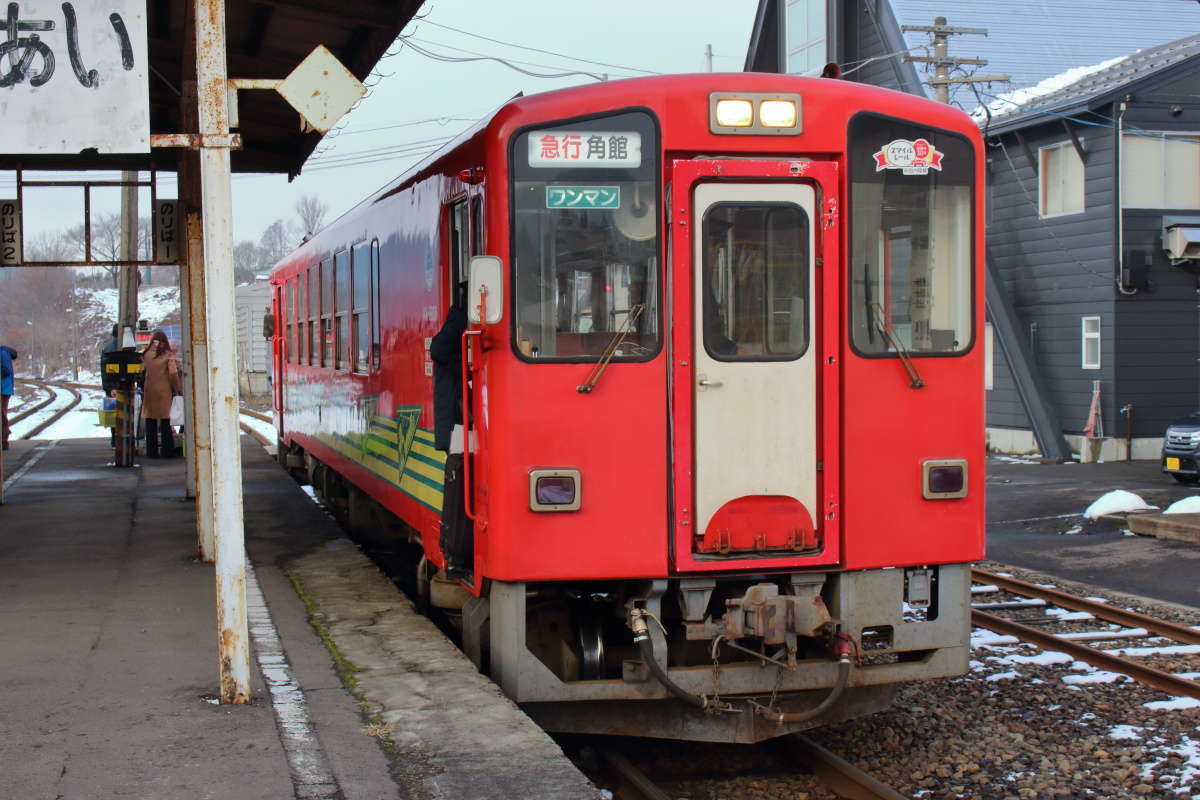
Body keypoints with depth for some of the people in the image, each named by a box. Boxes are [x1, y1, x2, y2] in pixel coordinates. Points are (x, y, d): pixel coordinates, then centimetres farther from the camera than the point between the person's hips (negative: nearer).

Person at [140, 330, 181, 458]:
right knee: (165, 421, 3)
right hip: (164, 390, -2)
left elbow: (141, 372, 2)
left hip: (149, 390, 2)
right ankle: (166, 451, 1)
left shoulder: (146, 355, 2)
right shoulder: (168, 355, -4)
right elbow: (173, 374, -8)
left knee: (150, 420, 7)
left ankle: (151, 451, 6)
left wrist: (142, 388, 14)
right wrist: (178, 389, 0)